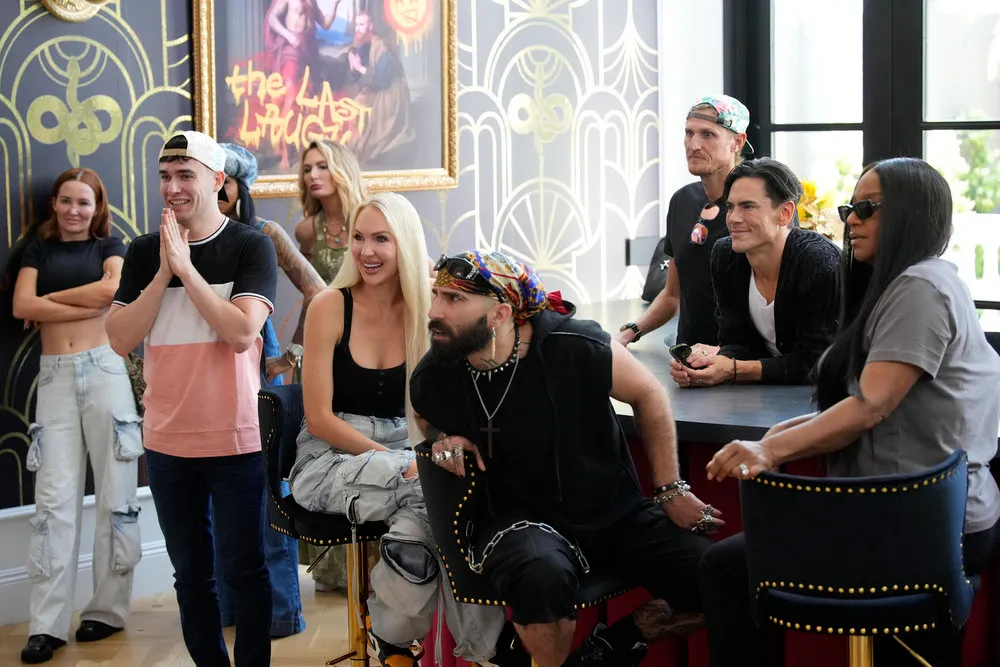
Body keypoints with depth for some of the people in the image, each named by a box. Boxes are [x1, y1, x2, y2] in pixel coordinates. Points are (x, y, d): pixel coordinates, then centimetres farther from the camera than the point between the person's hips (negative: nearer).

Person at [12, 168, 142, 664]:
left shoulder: (109, 246, 11)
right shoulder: (39, 249, 15)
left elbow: (112, 290, -10)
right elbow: (21, 307, -1)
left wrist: (50, 298, -2)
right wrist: (85, 304, -7)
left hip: (104, 369, -1)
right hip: (54, 376, 1)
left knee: (114, 493, 1)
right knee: (54, 497, -5)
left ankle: (109, 609, 10)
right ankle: (47, 625, -6)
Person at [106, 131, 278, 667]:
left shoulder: (251, 247, -6)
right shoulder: (145, 252, 5)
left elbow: (241, 332, -19)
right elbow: (120, 338, -4)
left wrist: (186, 266, -17)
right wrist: (164, 272, -12)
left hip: (234, 440, -4)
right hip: (166, 441, 4)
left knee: (243, 569, 4)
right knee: (190, 572, 13)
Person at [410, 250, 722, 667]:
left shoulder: (577, 347, -20)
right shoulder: (432, 379, -12)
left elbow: (649, 395, -2)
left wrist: (671, 491, 2)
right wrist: (444, 440, -9)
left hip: (614, 512, 1)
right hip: (519, 521, -1)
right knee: (541, 574, -38)